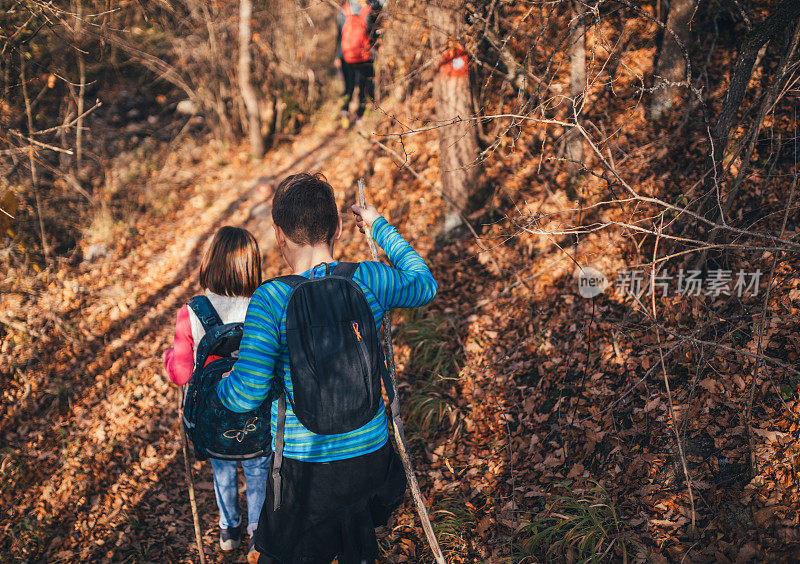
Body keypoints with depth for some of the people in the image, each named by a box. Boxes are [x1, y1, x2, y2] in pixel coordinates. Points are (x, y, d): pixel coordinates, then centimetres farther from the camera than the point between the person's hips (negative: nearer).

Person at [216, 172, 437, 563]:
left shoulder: (271, 300, -18)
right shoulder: (368, 281, -8)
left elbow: (246, 394, -20)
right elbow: (424, 284, 14)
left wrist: (220, 384, 4)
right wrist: (380, 228, 22)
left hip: (304, 470, -4)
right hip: (370, 454, 4)